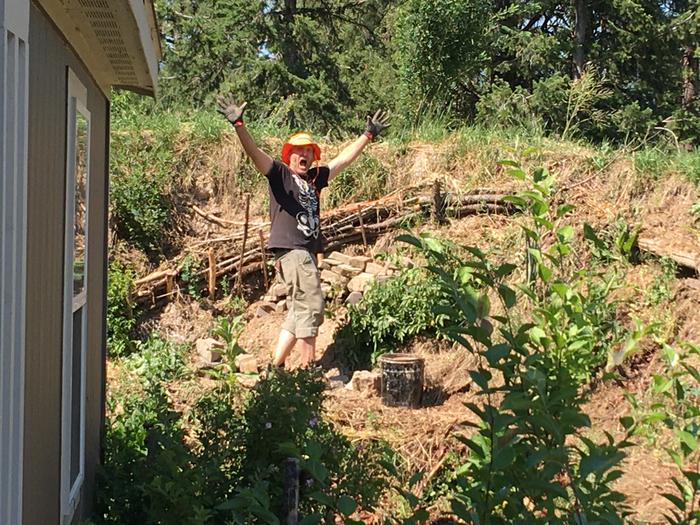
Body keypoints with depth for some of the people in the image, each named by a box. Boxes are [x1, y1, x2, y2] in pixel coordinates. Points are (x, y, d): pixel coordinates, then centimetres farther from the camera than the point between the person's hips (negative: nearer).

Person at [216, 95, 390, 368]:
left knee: (299, 312, 10)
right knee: (311, 307, -12)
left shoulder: (315, 178, 19)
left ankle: (275, 368, 16)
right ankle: (309, 370, -8)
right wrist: (238, 125, -30)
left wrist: (368, 134, 33)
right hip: (291, 250, -8)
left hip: (307, 251, 8)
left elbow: (343, 159, 28)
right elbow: (254, 153, -14)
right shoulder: (279, 173, 1)